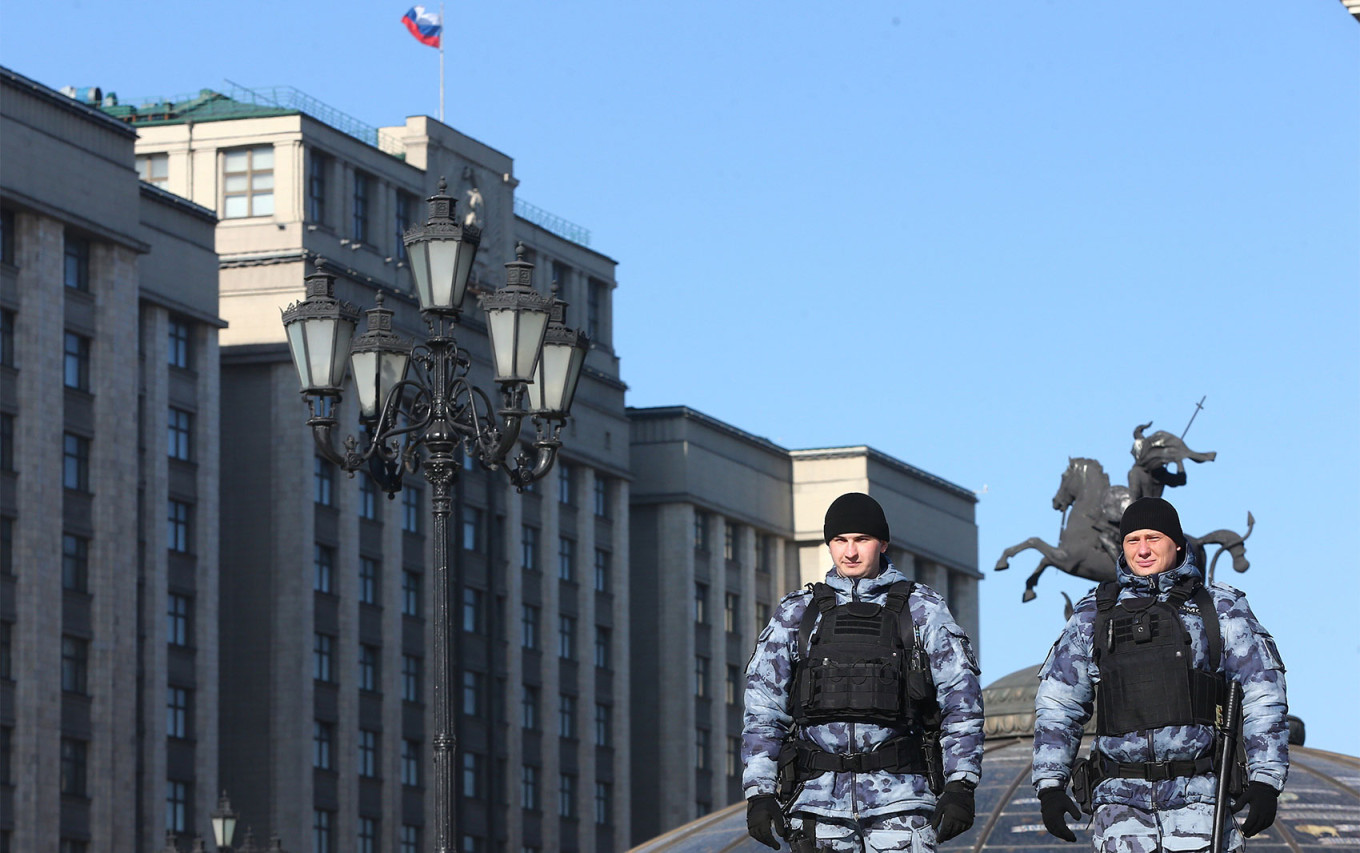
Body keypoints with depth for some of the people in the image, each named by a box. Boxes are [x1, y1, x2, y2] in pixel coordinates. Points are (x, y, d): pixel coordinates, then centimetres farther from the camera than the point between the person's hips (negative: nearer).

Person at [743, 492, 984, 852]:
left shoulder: (922, 610, 8)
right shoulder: (795, 614, 12)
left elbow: (960, 702, 4)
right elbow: (763, 708, 10)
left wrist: (960, 785, -7)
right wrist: (759, 792, 0)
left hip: (899, 798, -2)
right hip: (818, 796, 2)